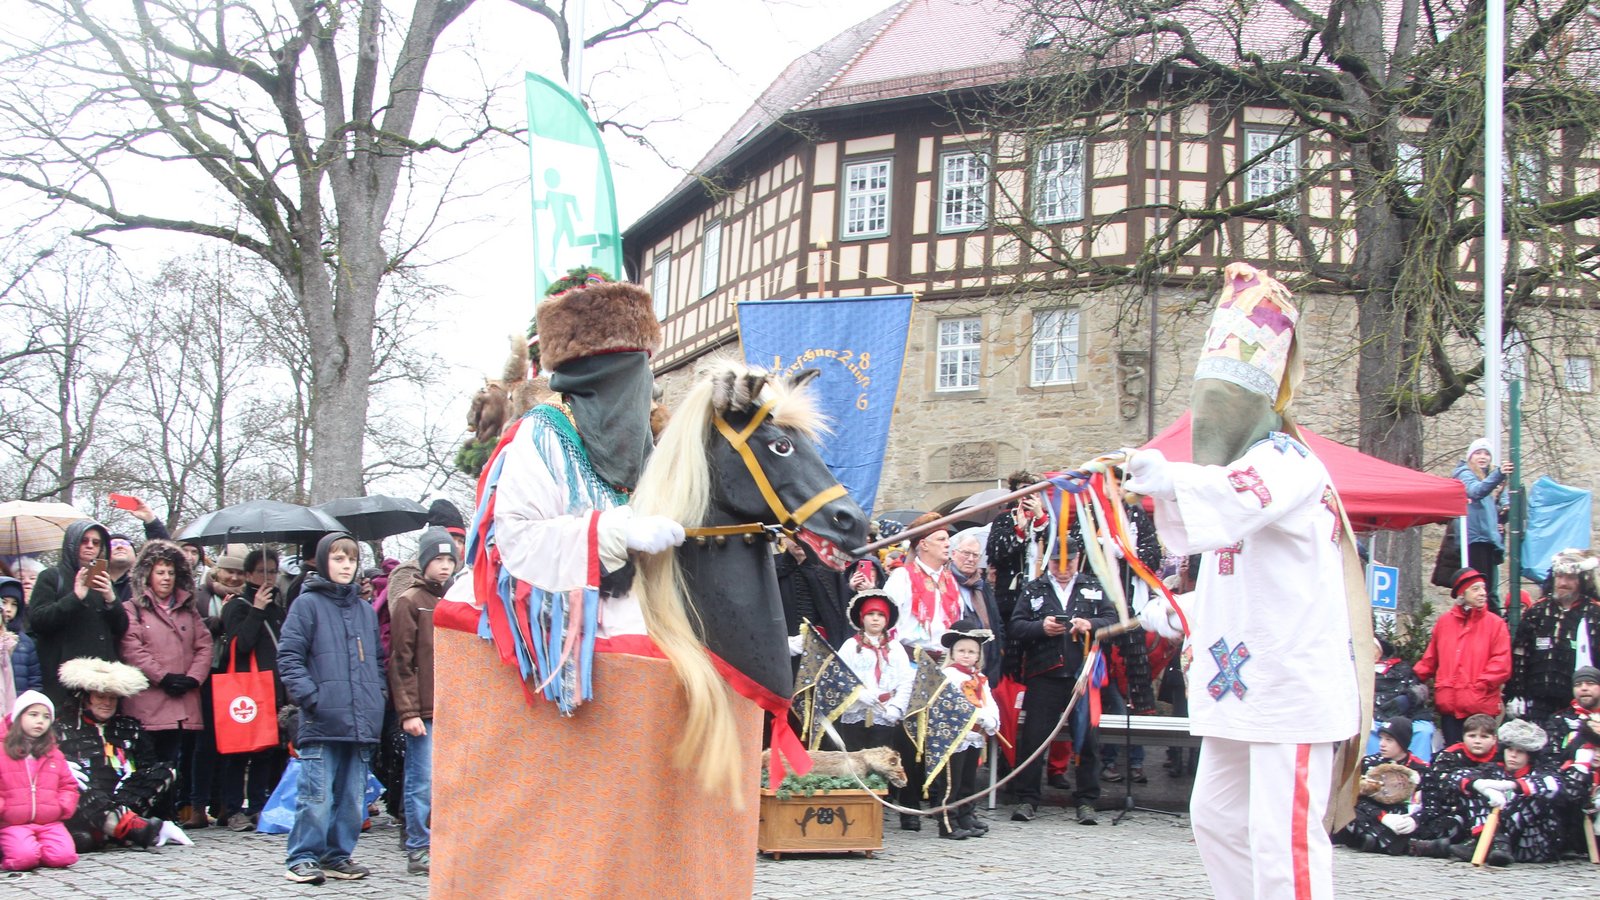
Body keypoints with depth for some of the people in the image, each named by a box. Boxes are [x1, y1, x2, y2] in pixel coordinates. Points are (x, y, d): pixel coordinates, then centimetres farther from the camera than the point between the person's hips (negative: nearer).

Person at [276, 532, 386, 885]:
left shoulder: (366, 610, 18)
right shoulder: (308, 604, 1)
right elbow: (288, 656, -4)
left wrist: (378, 694, 11)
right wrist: (310, 697, -13)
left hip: (362, 722, 5)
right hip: (322, 722, -5)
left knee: (353, 797, 8)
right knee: (317, 796, -8)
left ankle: (338, 855, 18)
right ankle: (303, 858, 1)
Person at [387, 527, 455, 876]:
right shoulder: (409, 602, -1)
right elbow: (401, 662, -7)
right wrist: (408, 712, -13)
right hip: (424, 713, -5)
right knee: (424, 783, -4)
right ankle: (418, 851, 4)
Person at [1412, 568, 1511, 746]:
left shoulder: (1495, 624, 1)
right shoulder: (1444, 622, 11)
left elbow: (1502, 664, -5)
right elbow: (1431, 658, 17)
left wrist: (1482, 684, -13)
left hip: (1480, 706, -3)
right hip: (1448, 705, 3)